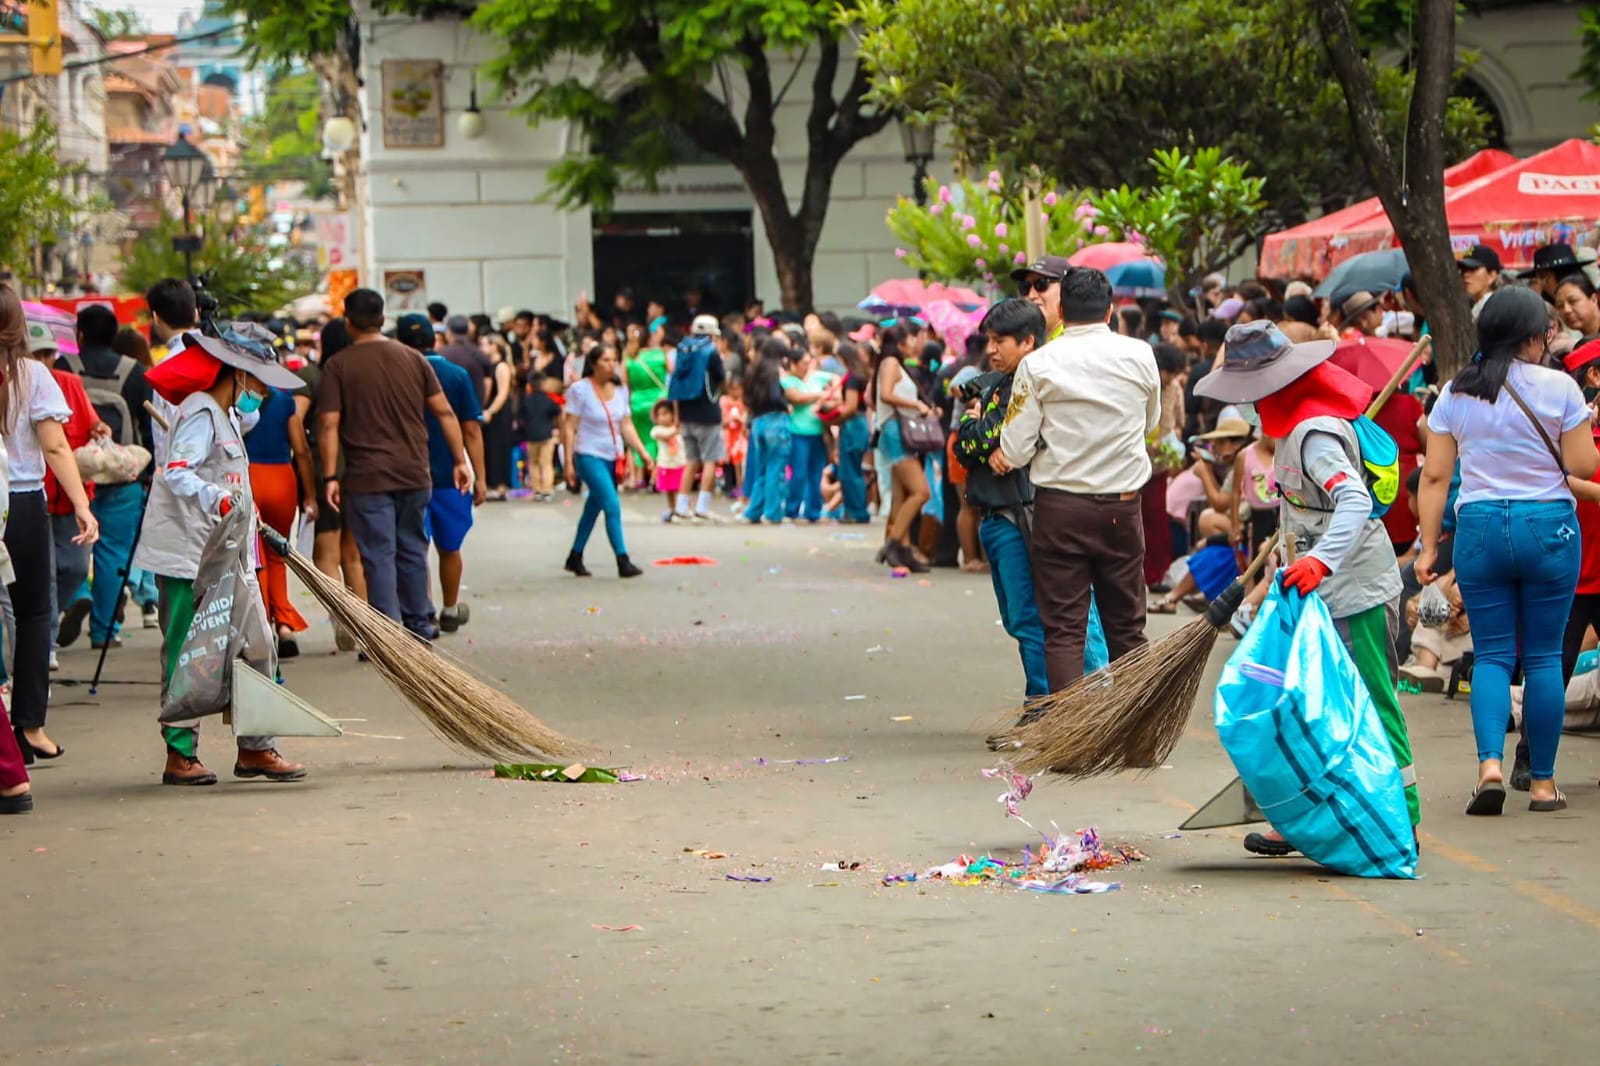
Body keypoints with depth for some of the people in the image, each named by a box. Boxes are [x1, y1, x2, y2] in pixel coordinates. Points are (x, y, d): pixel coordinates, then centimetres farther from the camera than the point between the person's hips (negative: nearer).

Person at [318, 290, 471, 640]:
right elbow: (444, 412, 5)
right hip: (415, 475, 4)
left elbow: (328, 424, -10)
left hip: (367, 479, -4)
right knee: (412, 550, 16)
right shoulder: (412, 359, 6)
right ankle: (418, 624, 23)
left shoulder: (338, 367, -5)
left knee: (379, 555, -2)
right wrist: (460, 460, 10)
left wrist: (330, 477, -6)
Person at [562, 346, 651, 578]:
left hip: (613, 458, 6)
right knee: (612, 506, -15)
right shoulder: (580, 390, -9)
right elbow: (569, 427, -9)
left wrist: (642, 451, -1)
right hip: (589, 456, -6)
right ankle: (623, 562, -15)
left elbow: (627, 426, 11)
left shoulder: (620, 391, 8)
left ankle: (575, 558, 26)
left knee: (593, 507, 14)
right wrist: (568, 462, -12)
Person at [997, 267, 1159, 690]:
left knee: (1063, 627, 1)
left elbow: (1014, 452, -8)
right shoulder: (1140, 355, 0)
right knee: (1126, 627, 13)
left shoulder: (1038, 364, -8)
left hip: (1059, 507, -2)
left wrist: (1001, 456, 14)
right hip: (1123, 506, 2)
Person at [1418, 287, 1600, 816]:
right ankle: (1542, 782, 9)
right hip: (1548, 527, -2)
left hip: (1479, 528, 2)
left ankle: (1490, 763, -14)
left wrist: (1429, 546, 7)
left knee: (1491, 654, 7)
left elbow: (1435, 475, 2)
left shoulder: (1454, 394, 4)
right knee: (1544, 656, 6)